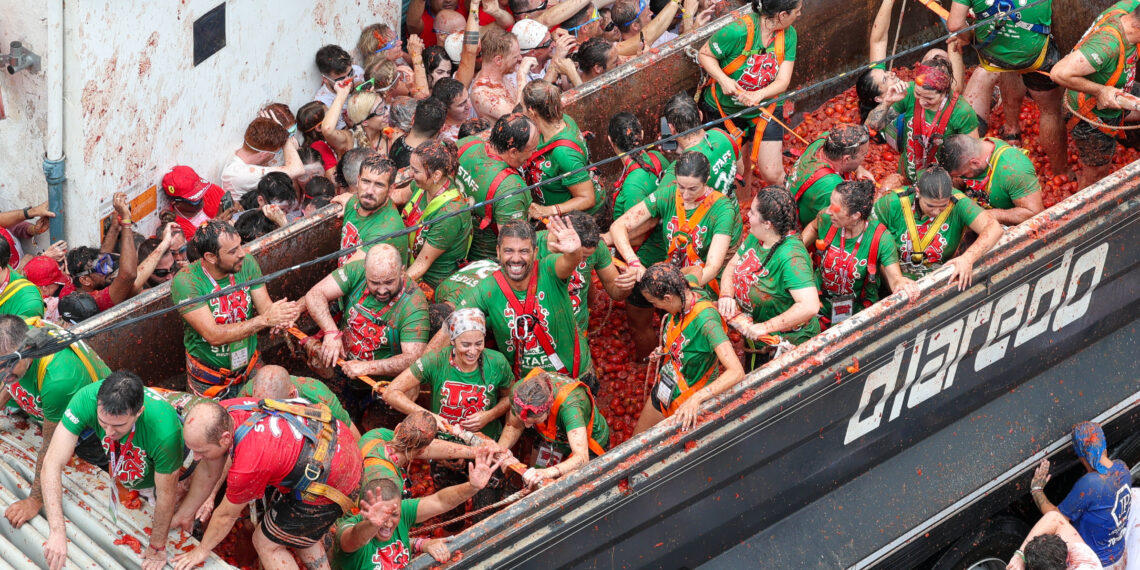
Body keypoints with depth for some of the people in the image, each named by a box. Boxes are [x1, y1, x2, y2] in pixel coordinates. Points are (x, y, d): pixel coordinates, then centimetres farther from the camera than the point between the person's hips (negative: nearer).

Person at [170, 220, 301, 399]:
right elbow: (214, 335, -31)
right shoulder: (185, 282, -26)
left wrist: (282, 314, -35)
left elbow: (266, 307, -10)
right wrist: (264, 320, -38)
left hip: (250, 368, 4)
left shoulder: (246, 263, -10)